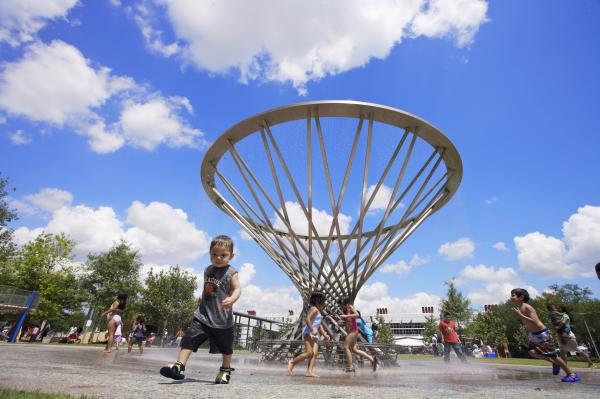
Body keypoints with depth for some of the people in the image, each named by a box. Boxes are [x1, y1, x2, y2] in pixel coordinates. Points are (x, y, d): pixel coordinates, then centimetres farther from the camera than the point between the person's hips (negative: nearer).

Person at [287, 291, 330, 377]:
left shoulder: (318, 311, 21)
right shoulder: (314, 309, -9)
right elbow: (307, 319, -22)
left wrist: (324, 334, 22)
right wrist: (312, 330, -26)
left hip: (314, 334, 10)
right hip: (308, 332, -10)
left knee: (315, 353, -3)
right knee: (309, 353, -13)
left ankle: (309, 371, -7)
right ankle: (292, 362, 1)